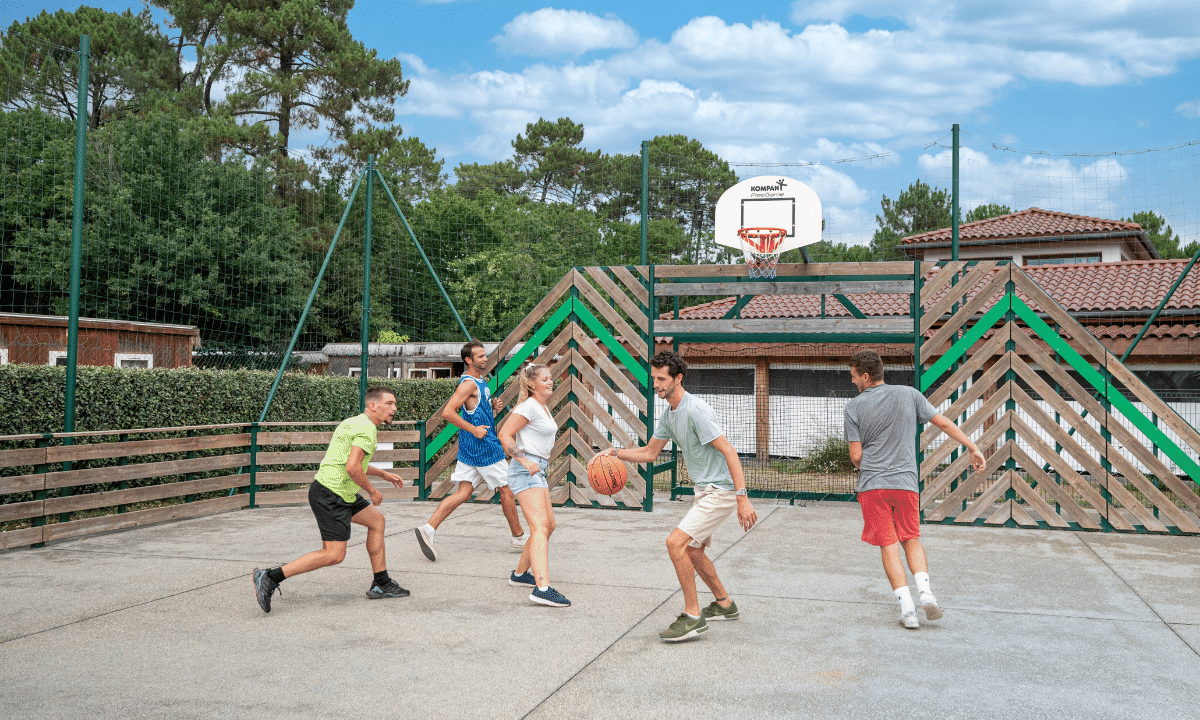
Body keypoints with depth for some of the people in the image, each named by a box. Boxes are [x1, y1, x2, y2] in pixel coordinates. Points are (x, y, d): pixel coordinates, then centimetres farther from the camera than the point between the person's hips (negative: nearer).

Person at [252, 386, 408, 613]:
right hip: (332, 496, -11)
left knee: (376, 520, 18)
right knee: (334, 555, -10)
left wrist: (384, 474, 33)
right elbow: (352, 468, -26)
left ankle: (381, 585, 22)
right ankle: (270, 577, -9)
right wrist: (372, 491, -11)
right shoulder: (367, 429, -15)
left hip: (340, 494, 11)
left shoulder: (353, 422, 18)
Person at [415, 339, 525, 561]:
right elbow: (448, 412, -23)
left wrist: (492, 406, 8)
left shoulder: (480, 381, 15)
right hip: (483, 447, -9)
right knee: (506, 489, 4)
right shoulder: (469, 383, -16)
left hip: (470, 449, 9)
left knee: (463, 492, 4)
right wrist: (474, 430, -21)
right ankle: (519, 536, 17)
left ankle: (429, 529, -5)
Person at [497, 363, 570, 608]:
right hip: (525, 471, -10)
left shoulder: (543, 408, 18)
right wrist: (525, 461, -22)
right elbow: (504, 434, -16)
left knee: (548, 525, 17)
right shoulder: (529, 406, -11)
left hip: (537, 471, 10)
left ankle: (520, 574, 30)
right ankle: (542, 588, -31)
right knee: (540, 526, -21)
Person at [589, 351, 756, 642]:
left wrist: (742, 498, -29)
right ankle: (724, 605, 37)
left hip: (719, 491, -10)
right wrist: (613, 451, 6)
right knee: (692, 550, 18)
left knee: (676, 542, -17)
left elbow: (729, 452, -24)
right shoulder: (668, 414, 9)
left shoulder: (696, 410, -21)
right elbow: (650, 452, 20)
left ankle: (693, 616, -8)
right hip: (704, 490, 10)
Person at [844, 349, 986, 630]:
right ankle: (925, 590, -4)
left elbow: (856, 456, -4)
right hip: (906, 483, 2)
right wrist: (973, 448, 15)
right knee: (911, 538, 17)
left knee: (888, 546, 4)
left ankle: (907, 607, -3)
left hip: (872, 485, -2)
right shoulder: (909, 394, 2)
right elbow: (944, 423, 6)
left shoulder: (854, 407, -4)